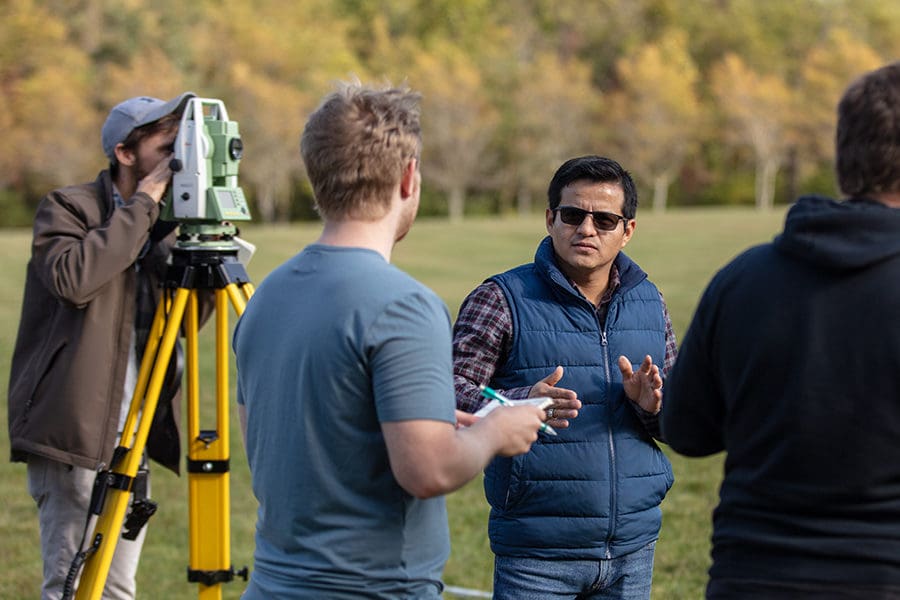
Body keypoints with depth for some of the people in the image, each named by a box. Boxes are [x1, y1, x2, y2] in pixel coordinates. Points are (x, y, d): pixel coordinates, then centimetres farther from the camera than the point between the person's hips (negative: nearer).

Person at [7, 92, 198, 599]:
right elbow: (72, 279, -27)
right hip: (74, 430, -7)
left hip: (133, 436, 7)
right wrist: (142, 204, -20)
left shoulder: (160, 226, 12)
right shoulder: (66, 208, -6)